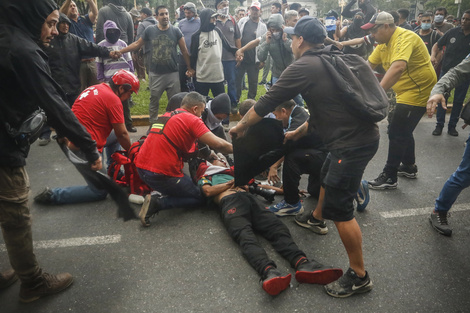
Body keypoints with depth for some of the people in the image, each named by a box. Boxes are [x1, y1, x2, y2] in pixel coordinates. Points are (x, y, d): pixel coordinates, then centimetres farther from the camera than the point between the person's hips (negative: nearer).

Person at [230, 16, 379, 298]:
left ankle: (359, 276, 10)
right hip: (364, 132, 10)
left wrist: (240, 127, 8)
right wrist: (300, 132, 30)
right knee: (327, 174, 29)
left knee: (338, 206, -3)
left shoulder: (303, 67, -11)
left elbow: (267, 103, -6)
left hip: (352, 142, -10)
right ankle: (316, 219, 53)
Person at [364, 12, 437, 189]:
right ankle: (409, 167, 37)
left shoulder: (404, 38, -25)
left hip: (419, 91, -10)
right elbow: (369, 64, 6)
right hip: (406, 91, 10)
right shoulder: (384, 43, 5)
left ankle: (389, 177, 3)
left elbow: (398, 67, -41)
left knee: (396, 133, -7)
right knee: (404, 131, 20)